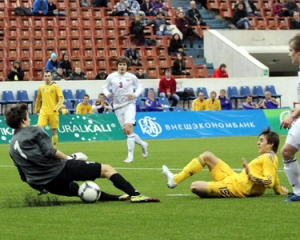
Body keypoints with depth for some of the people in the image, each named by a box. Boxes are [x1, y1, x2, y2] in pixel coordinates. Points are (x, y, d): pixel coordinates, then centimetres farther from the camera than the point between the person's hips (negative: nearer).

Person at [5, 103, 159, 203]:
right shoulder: (34, 131, -3)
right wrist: (68, 158, -2)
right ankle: (135, 195, -11)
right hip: (60, 170, -7)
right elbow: (49, 151, -16)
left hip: (48, 185, 7)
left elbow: (24, 176, 19)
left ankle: (118, 198, 32)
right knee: (106, 169, 2)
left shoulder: (12, 147, 16)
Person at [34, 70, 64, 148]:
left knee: (54, 131, 3)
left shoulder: (55, 87, -2)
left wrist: (57, 107, -21)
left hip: (53, 112, -2)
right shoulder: (41, 88, 9)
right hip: (43, 112, 2)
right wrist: (36, 109, 26)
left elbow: (61, 98, -7)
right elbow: (38, 99, 23)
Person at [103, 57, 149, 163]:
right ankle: (142, 144, 32)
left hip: (129, 104, -3)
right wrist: (107, 94, -8)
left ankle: (130, 155, -19)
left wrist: (135, 94, -7)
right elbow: (105, 87, 14)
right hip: (118, 106, 3)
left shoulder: (131, 77, 1)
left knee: (128, 129, -20)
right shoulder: (111, 77, 3)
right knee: (126, 132, 5)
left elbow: (139, 86, 12)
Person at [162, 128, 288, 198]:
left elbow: (269, 182, -23)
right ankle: (176, 179, 12)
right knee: (207, 155, 12)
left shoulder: (269, 157, -13)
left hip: (237, 187, -10)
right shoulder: (269, 157, 14)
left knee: (194, 186, -17)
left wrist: (249, 173, -25)